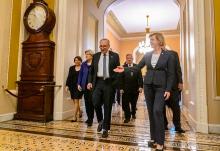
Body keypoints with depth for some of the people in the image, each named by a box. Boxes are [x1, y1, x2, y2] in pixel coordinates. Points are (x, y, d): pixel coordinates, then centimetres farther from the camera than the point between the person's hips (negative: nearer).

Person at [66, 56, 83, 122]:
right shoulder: (71, 68, 10)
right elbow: (69, 77, 8)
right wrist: (67, 85, 0)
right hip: (72, 86, 4)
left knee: (76, 101, -7)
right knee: (74, 101, 12)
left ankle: (74, 116, 0)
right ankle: (79, 112, 36)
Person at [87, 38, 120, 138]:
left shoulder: (115, 56, 3)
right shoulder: (96, 56, 11)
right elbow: (91, 70, 13)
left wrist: (117, 84, -7)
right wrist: (90, 82, 0)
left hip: (109, 83, -2)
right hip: (98, 82, 2)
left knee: (107, 106, 3)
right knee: (96, 102, -13)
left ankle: (105, 129, 18)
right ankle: (100, 120, 17)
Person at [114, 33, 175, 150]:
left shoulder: (168, 55, -3)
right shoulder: (147, 55, 8)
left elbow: (171, 74, -3)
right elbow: (137, 67, 6)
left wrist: (168, 89, -10)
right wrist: (124, 69, -5)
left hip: (160, 87, -4)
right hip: (148, 85, 4)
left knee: (157, 111, -15)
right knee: (151, 112, 8)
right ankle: (153, 138, 21)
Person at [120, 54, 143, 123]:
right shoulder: (123, 67, -2)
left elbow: (140, 77, 1)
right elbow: (121, 79, -4)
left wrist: (140, 86, -7)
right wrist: (121, 88, -8)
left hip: (135, 88, 2)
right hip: (126, 89, -2)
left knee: (134, 103, 16)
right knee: (125, 103, -1)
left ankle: (133, 113, 40)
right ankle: (127, 117, 13)